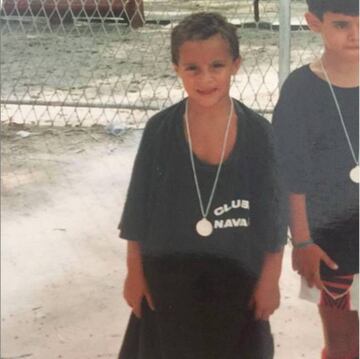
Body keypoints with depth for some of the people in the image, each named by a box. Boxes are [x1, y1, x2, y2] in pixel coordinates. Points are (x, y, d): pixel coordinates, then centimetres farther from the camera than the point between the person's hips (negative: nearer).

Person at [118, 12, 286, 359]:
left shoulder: (257, 133, -11)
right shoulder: (159, 131, -11)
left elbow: (272, 214, -5)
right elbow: (139, 209, -2)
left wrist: (270, 280, -3)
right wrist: (135, 272, 1)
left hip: (237, 276, 0)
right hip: (169, 274, 0)